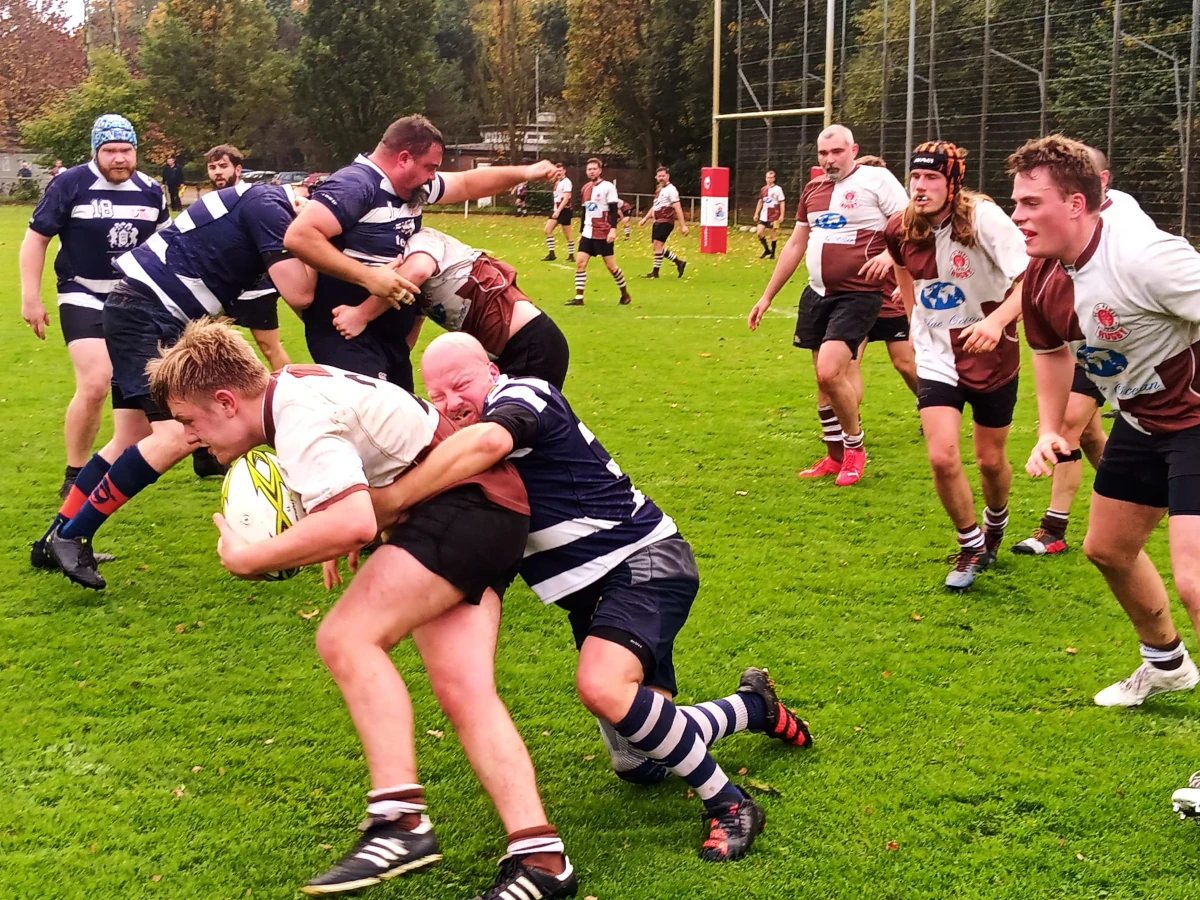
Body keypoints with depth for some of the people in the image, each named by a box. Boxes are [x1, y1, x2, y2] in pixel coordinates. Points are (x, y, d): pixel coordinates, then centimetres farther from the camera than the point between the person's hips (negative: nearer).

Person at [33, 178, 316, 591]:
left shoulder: (263, 203, 17)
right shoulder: (268, 205, -13)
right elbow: (299, 293, -18)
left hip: (144, 310, 11)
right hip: (147, 312, -11)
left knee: (132, 439, 14)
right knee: (176, 436, -18)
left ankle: (57, 537, 23)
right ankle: (71, 536, -10)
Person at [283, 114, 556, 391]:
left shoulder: (414, 187, 8)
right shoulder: (355, 184, -20)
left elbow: (468, 184, 25)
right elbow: (298, 236, -30)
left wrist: (525, 173, 21)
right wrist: (367, 276, -30)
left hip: (390, 336, 10)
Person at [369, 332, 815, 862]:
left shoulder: (522, 395, -16)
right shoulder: (453, 441, 10)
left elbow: (486, 443, -40)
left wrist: (388, 502, -39)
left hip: (645, 562, -9)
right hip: (593, 592, 9)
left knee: (601, 686, -35)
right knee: (638, 766, 10)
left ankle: (728, 805, -16)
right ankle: (755, 706, 37)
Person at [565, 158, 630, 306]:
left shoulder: (608, 187, -8)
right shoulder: (585, 188, 11)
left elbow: (614, 210, -12)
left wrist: (613, 229, -21)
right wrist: (581, 232, 19)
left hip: (603, 233, -6)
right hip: (588, 232, 6)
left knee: (611, 265, 0)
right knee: (580, 262, -3)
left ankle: (625, 294, 17)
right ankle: (579, 298, -1)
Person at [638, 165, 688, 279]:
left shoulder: (671, 189, -11)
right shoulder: (659, 189, 17)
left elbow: (677, 208, -16)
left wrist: (683, 225, -20)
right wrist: (645, 218, 22)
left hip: (666, 221, -9)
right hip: (658, 221, 9)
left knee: (658, 245, -12)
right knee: (657, 247, 9)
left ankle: (655, 272, -5)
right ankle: (679, 262, 19)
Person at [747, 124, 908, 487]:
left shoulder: (877, 180, -7)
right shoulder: (813, 189, 12)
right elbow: (795, 244, 20)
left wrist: (889, 253, -30)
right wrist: (767, 297, 20)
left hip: (857, 295, -7)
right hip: (818, 294, 7)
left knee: (830, 372, -18)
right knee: (824, 379, 10)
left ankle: (855, 446, 4)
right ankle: (835, 455, 25)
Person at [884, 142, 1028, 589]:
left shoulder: (983, 218, -24)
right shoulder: (901, 230, -8)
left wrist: (997, 321, -47)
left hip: (991, 357, -3)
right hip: (937, 358, 3)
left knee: (990, 460, 12)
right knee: (942, 457, -13)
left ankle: (995, 523, 46)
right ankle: (971, 546, 12)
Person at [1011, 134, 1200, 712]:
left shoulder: (1142, 255, -31)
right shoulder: (1043, 277, -4)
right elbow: (1053, 350, 16)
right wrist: (1049, 431, 10)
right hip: (1140, 421, 9)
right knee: (1107, 549, 22)